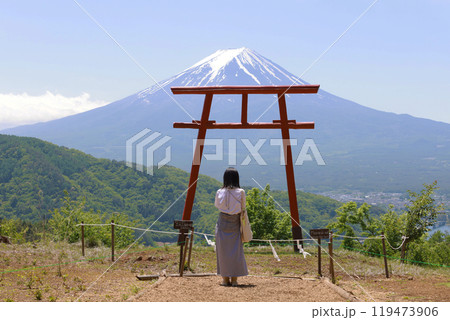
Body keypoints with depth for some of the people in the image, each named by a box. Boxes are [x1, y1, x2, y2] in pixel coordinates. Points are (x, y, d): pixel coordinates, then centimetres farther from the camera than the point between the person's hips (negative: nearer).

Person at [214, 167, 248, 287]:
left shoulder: (220, 192, -5)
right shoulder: (240, 192, -8)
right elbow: (243, 208, -1)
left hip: (222, 223, 1)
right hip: (235, 223, 0)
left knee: (223, 251, 8)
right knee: (236, 251, 7)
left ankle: (225, 279, 11)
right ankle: (234, 279, 8)